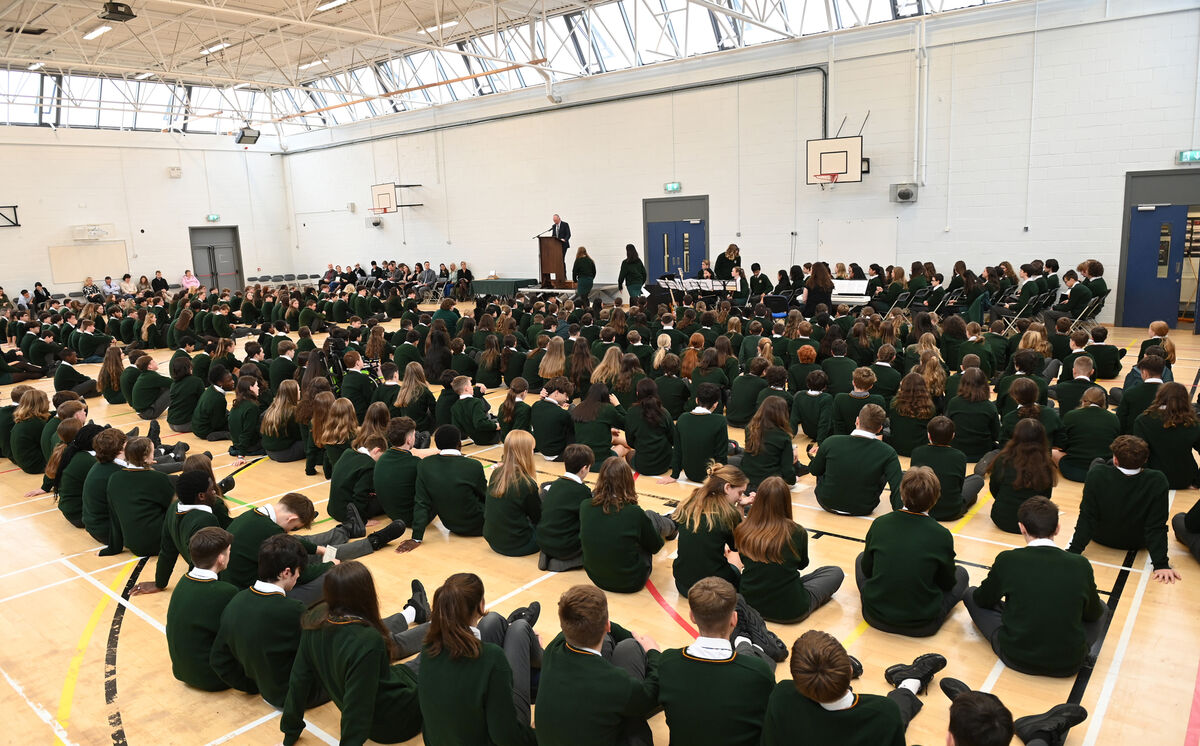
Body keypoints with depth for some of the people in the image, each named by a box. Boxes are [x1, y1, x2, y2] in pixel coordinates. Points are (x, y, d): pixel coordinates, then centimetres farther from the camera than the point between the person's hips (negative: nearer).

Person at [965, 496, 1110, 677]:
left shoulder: (1008, 560, -13)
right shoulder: (1081, 566, -10)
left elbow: (983, 600, 5)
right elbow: (1093, 614, 8)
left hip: (1016, 658, -1)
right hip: (1069, 664, 2)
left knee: (970, 595, 17)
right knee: (1103, 608, 27)